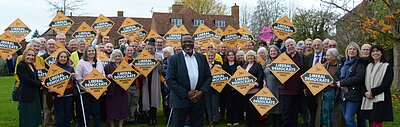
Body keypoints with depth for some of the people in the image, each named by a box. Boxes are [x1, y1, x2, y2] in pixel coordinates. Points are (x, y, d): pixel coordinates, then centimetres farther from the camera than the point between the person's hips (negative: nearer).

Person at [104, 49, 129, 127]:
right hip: (112, 90, -3)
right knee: (112, 108, -1)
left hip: (122, 90, 3)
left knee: (123, 108, 4)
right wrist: (108, 76, -21)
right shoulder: (108, 66, 2)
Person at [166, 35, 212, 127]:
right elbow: (170, 80, -7)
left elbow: (208, 77, 9)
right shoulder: (174, 59, -1)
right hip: (180, 101, -3)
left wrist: (201, 92, -7)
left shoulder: (202, 57, 9)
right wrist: (186, 93, -13)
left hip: (199, 100, 3)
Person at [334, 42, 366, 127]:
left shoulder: (360, 63, -2)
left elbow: (359, 78, -16)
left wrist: (342, 82, -12)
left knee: (349, 118, -12)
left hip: (353, 94, -6)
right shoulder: (344, 63, 17)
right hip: (343, 94, 6)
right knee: (345, 118, 10)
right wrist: (342, 86, -11)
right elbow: (336, 75, 8)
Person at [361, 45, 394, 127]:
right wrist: (365, 92, -7)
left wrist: (373, 92, -14)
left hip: (380, 100, -5)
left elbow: (386, 84, -10)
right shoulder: (368, 67, 16)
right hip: (368, 100, 5)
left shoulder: (387, 67, -1)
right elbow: (364, 82, 12)